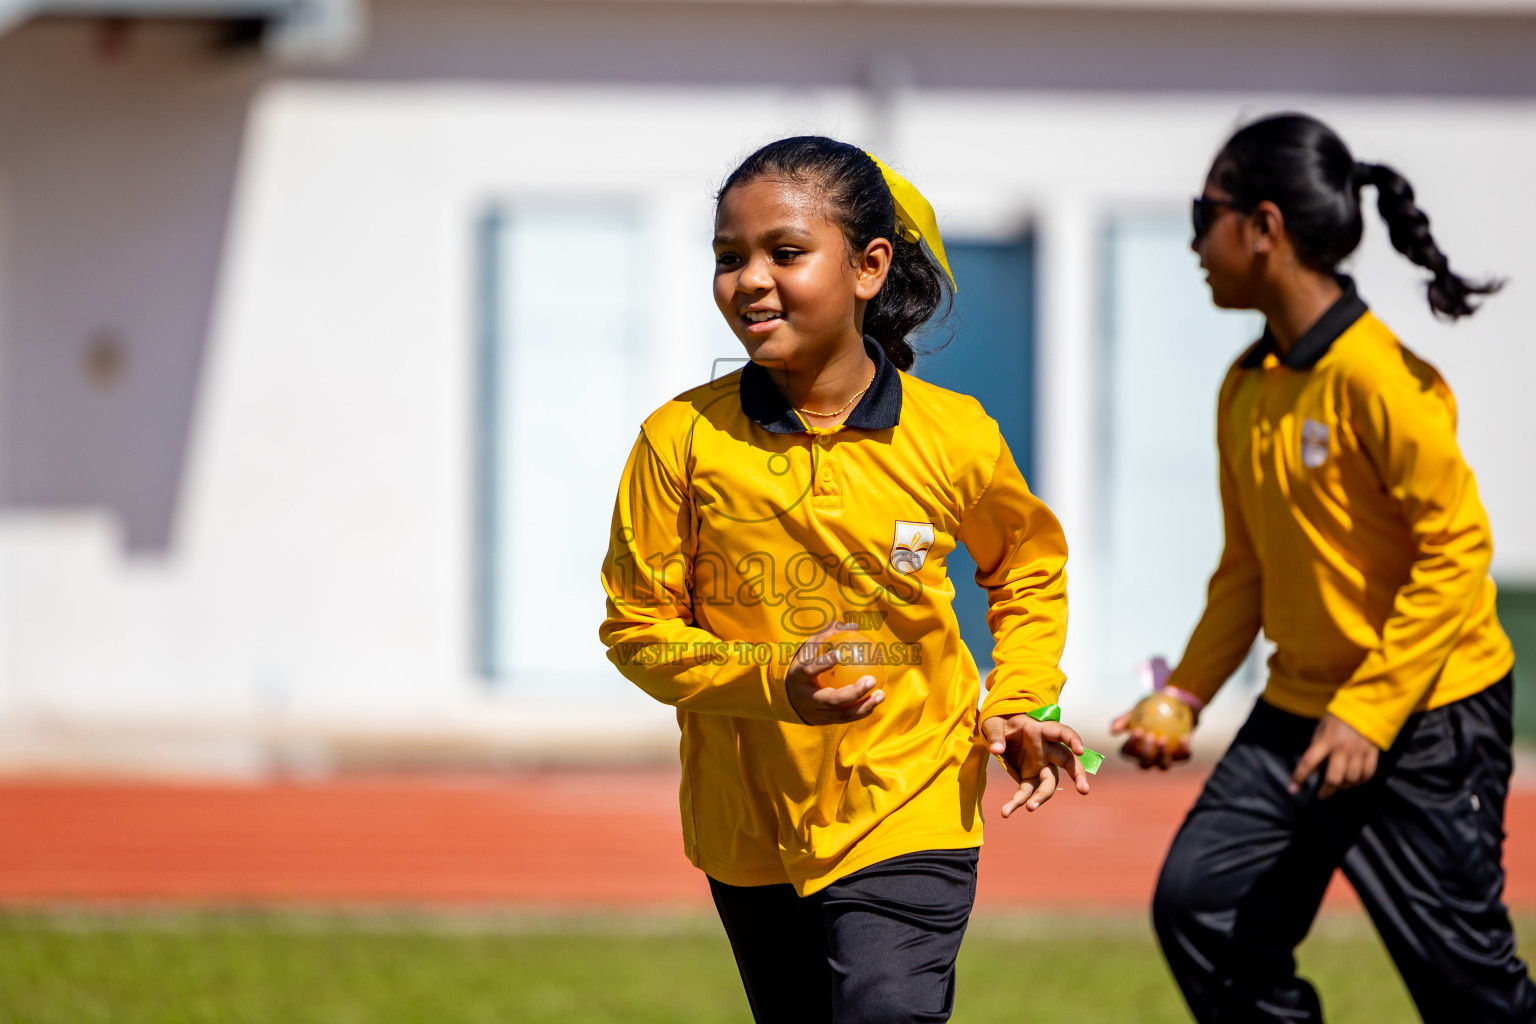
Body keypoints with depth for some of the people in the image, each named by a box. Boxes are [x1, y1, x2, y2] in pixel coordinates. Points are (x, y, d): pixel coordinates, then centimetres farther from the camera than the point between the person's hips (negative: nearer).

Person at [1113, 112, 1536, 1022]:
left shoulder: (1377, 377, -19)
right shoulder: (1246, 387, 7)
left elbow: (1458, 547, -20)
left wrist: (1367, 713, -22)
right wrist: (1186, 693, 7)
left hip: (1429, 716, -8)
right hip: (1300, 709, 8)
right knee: (1200, 902, -4)